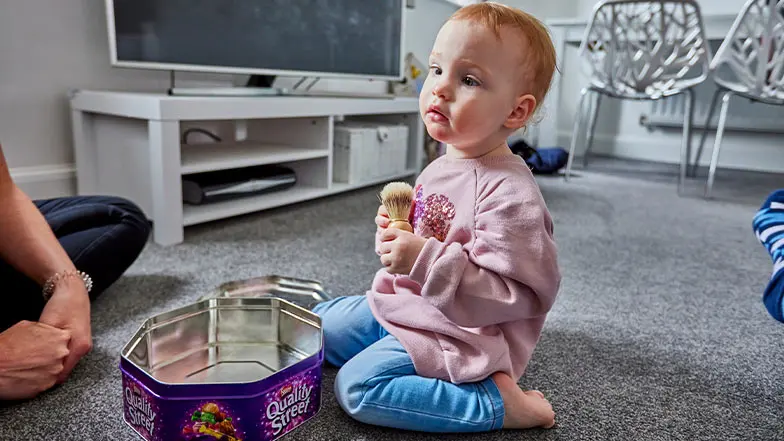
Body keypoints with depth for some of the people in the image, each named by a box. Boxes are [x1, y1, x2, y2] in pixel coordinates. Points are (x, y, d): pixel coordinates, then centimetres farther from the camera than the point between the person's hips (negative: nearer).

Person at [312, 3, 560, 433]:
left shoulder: (509, 193, -25)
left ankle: (496, 402, -12)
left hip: (458, 331, -9)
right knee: (317, 326, 14)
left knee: (358, 385, -22)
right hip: (404, 303, 9)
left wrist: (424, 260, -34)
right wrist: (400, 230, -3)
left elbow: (517, 294, -29)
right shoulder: (442, 166, 2)